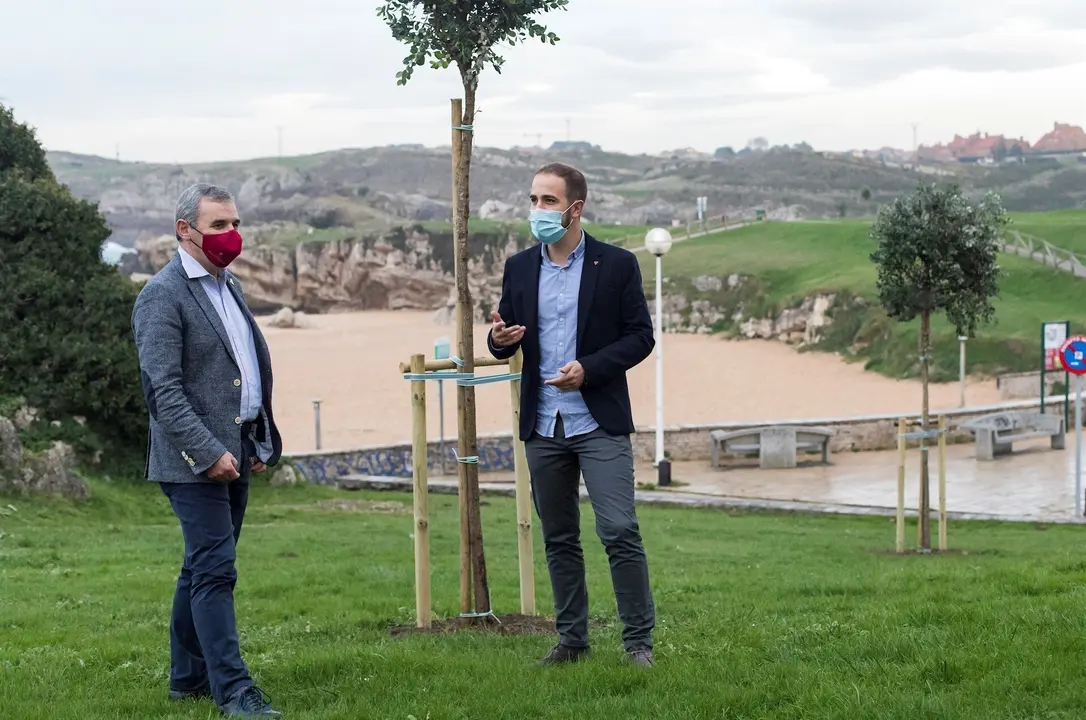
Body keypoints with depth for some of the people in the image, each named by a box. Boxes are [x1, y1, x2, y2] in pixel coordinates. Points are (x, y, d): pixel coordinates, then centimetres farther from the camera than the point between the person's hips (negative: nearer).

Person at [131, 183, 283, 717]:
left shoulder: (229, 286, 16)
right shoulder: (162, 295, -12)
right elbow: (163, 389, -18)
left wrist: (260, 443, 16)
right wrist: (209, 453, -22)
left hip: (235, 451, 9)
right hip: (195, 458, -9)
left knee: (205, 567, 14)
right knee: (215, 568, -10)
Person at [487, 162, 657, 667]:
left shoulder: (616, 265, -2)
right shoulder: (519, 269, 10)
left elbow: (640, 336, -2)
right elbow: (506, 340, 13)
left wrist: (589, 369, -16)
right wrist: (499, 338, -11)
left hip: (600, 423, -4)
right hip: (543, 425, 4)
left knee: (620, 531, -10)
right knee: (558, 538, 9)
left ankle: (638, 639, -1)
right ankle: (571, 638, 18)